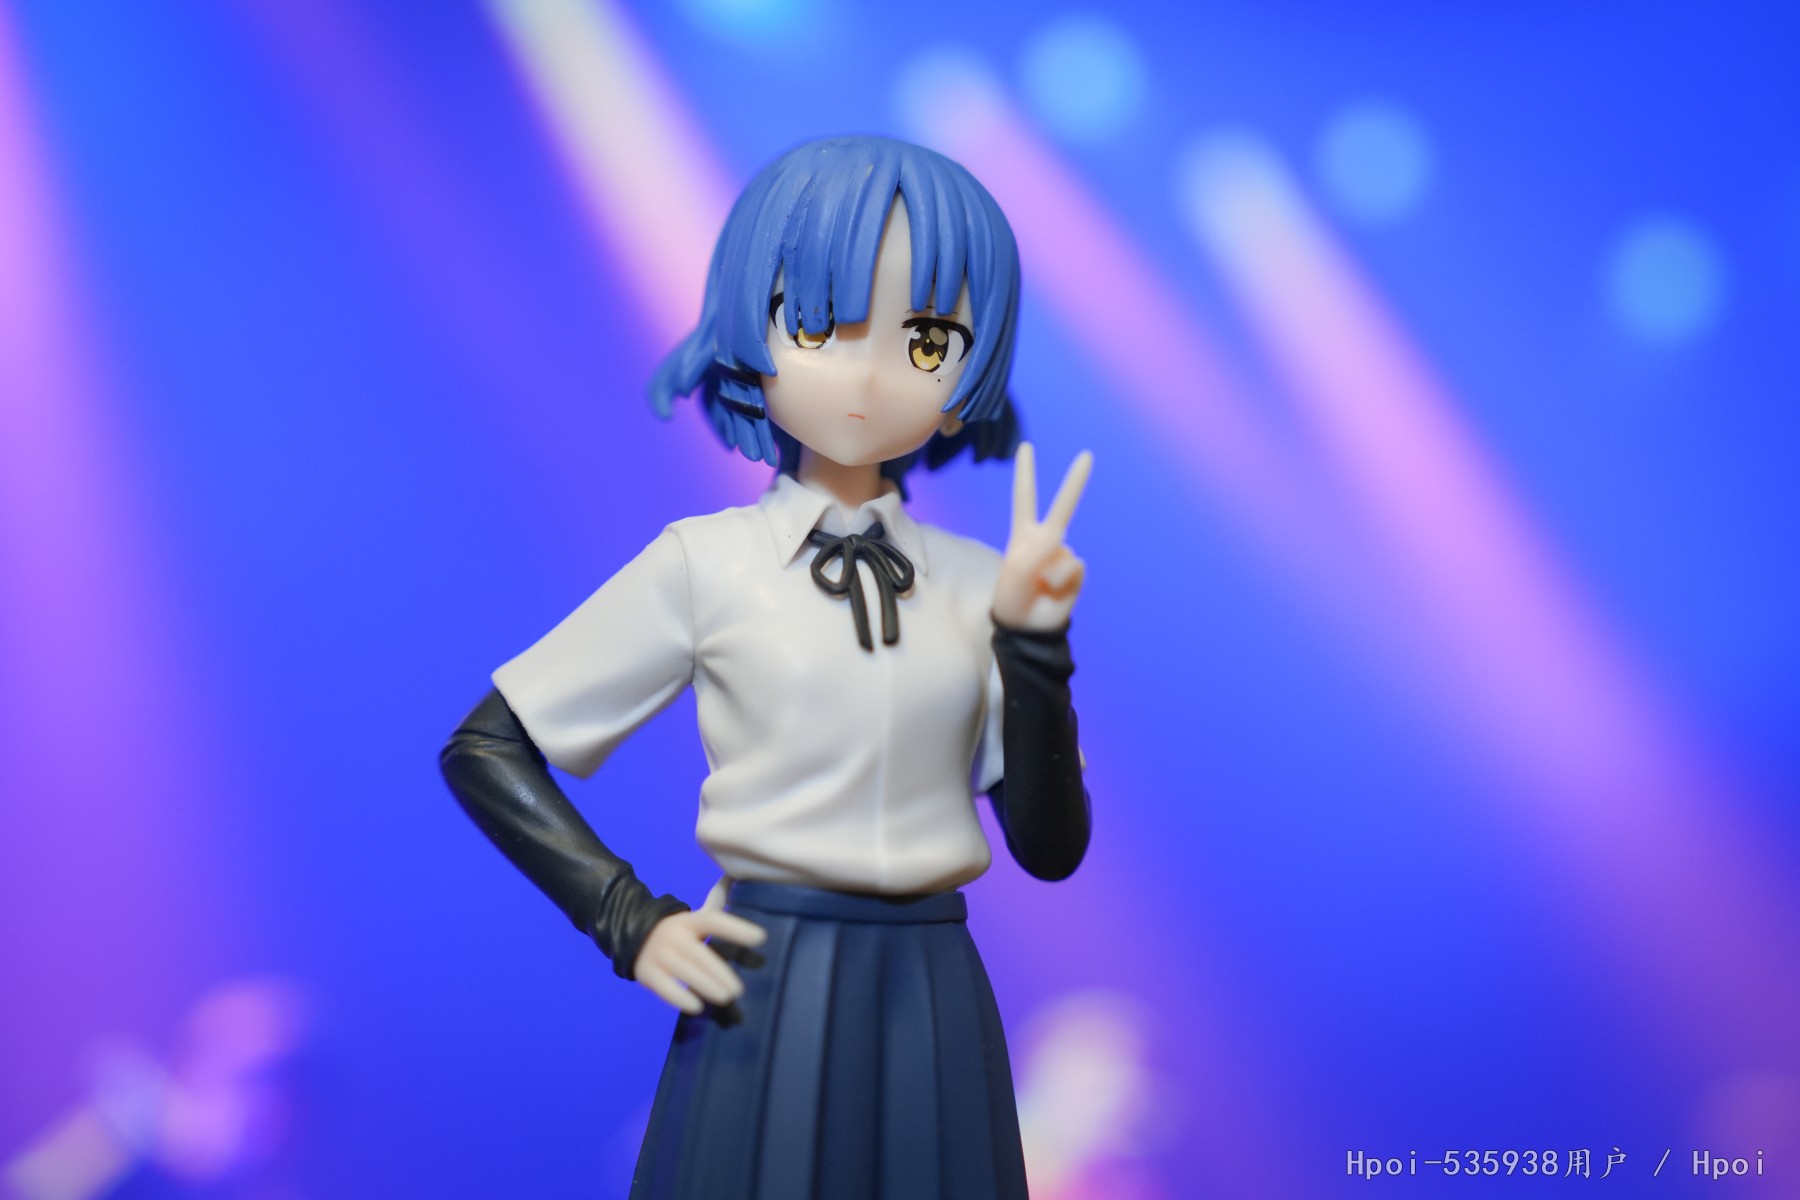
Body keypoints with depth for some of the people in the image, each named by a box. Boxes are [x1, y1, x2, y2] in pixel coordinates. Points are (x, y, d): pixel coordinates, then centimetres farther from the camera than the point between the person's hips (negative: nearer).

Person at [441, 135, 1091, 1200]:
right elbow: (484, 750, 0)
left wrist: (1033, 643, -12)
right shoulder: (708, 564, -5)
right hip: (763, 1008, -2)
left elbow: (1050, 846, 1)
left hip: (934, 1018, 3)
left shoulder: (975, 583, 3)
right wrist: (632, 923, -8)